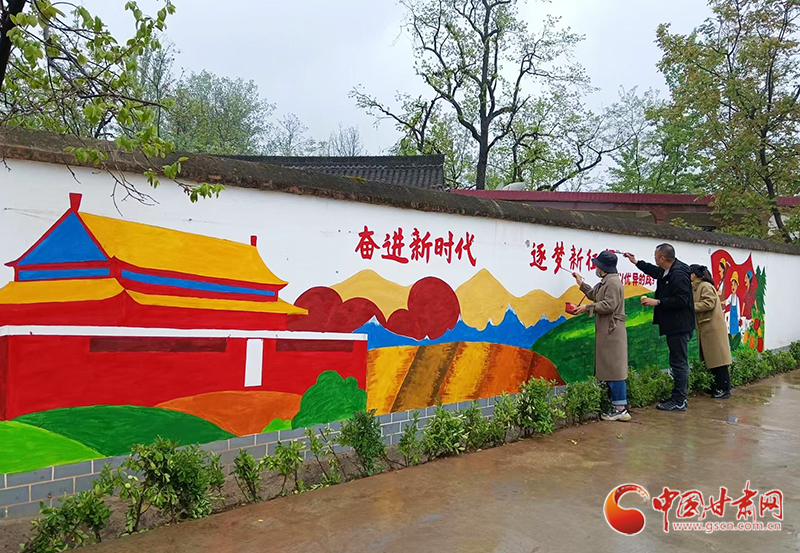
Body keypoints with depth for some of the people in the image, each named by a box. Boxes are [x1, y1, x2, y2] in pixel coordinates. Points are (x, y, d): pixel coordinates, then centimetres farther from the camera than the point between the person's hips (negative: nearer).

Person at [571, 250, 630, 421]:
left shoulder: (612, 281, -13)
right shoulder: (606, 282, 18)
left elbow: (609, 305, -20)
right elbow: (596, 296, 27)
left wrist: (587, 308, -16)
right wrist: (581, 283, 28)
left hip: (612, 330, -10)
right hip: (606, 330, 10)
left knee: (613, 368, -8)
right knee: (609, 369, 10)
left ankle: (621, 409, -4)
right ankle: (617, 406, 15)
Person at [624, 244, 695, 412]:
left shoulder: (678, 274, -21)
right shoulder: (667, 271, 11)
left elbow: (681, 300, -26)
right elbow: (654, 271, 34)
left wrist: (657, 302, -21)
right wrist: (636, 262, 38)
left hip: (679, 326, -11)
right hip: (674, 325, 11)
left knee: (679, 362, -5)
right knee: (679, 362, 15)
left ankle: (679, 401, 1)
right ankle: (680, 397, 24)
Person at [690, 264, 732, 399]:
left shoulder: (705, 286, -13)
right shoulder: (695, 288, 16)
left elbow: (709, 303, -21)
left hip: (713, 328, -10)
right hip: (705, 328, 10)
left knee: (717, 358, -6)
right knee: (709, 359, 10)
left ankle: (724, 389, 0)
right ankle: (717, 388, 16)